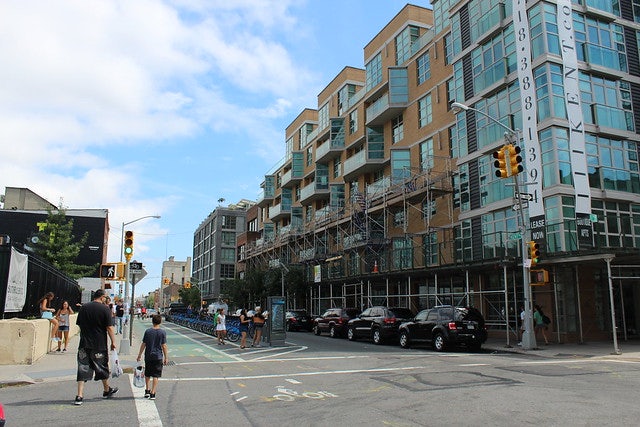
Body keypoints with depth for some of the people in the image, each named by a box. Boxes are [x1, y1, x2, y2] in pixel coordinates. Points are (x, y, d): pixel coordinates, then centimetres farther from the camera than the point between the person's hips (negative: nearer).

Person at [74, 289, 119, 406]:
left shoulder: (83, 308, 5)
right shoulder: (105, 309, -9)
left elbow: (79, 324, 14)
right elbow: (109, 328, -11)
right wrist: (113, 342, -3)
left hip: (84, 344, 3)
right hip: (100, 345, -3)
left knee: (83, 369, 4)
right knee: (102, 368, 14)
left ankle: (80, 396, -3)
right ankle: (107, 390, 31)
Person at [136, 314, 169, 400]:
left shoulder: (147, 331, -2)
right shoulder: (162, 332, -7)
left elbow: (143, 344, 1)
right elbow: (164, 346, -7)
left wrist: (139, 355, 11)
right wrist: (166, 357, 0)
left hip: (148, 356, 2)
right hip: (158, 357, -2)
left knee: (147, 375, 19)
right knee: (155, 376, 3)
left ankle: (147, 390, 27)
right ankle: (152, 393, 2)